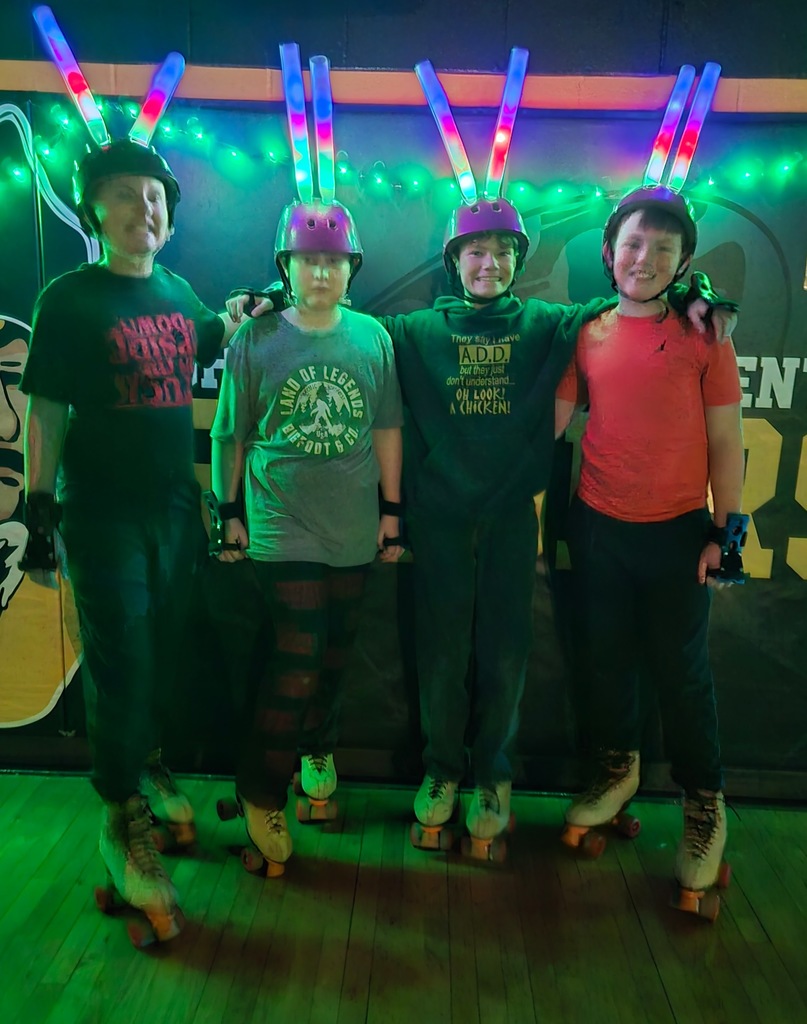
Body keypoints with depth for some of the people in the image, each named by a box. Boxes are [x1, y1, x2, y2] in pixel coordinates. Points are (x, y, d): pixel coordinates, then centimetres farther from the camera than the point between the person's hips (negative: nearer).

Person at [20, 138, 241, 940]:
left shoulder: (177, 293, 8)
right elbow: (45, 410, -7)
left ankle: (144, 764, 36)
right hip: (104, 515, -5)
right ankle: (122, 815, 16)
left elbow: (204, 350, 27)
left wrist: (236, 319, 8)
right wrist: (40, 511, -11)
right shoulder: (69, 298, -6)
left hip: (176, 508, 5)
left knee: (163, 656, 15)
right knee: (119, 665, 0)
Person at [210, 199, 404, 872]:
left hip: (354, 531, 3)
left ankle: (317, 748, 41)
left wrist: (391, 509, 7)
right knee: (298, 661, -5)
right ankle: (261, 794, 15)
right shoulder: (255, 338, -3)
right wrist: (229, 513, 3)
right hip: (283, 530, -3)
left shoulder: (373, 337, 2)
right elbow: (230, 434, 2)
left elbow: (386, 428, 7)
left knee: (335, 653, 14)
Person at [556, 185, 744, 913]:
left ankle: (705, 805, 29)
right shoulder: (588, 335, 2)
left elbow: (725, 442, -4)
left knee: (681, 671, 7)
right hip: (598, 528, 3)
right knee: (606, 659, 17)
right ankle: (617, 769, 41)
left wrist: (726, 531, -7)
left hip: (677, 532, -3)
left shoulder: (704, 334, -5)